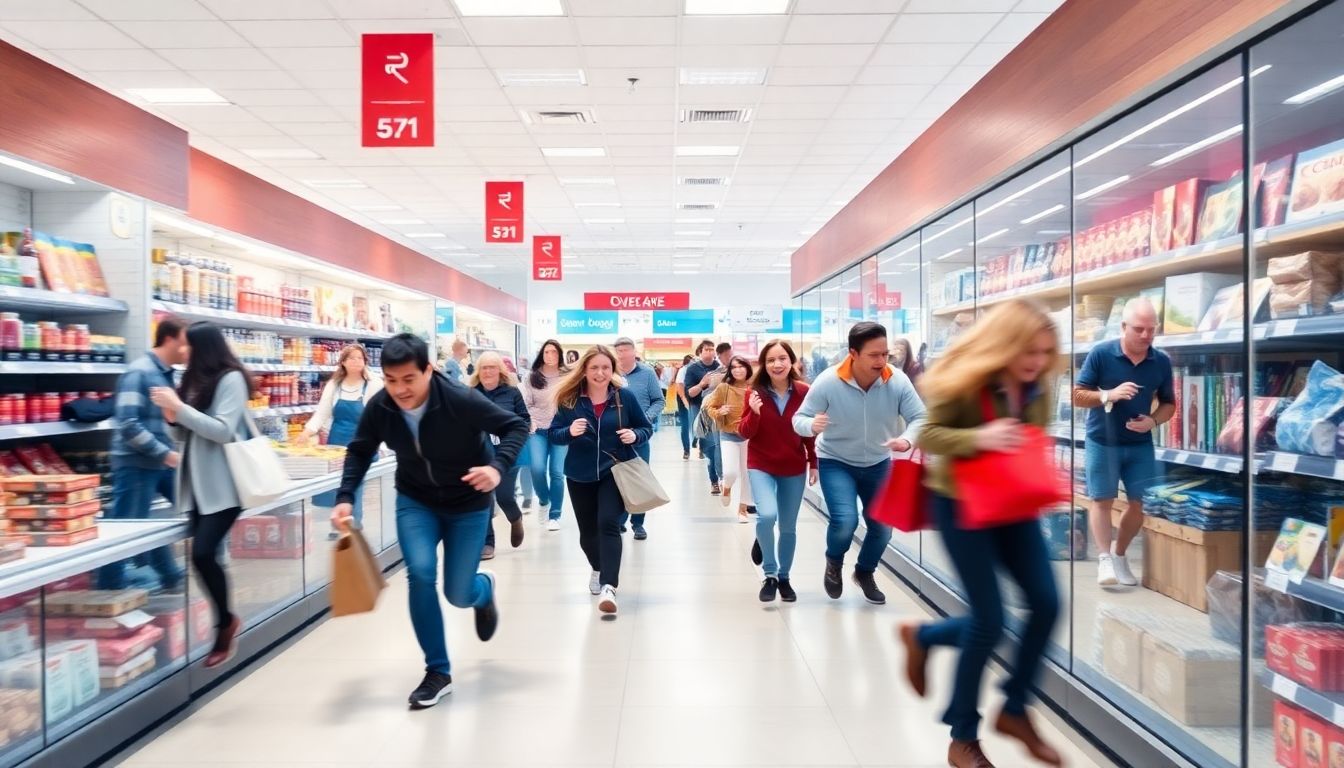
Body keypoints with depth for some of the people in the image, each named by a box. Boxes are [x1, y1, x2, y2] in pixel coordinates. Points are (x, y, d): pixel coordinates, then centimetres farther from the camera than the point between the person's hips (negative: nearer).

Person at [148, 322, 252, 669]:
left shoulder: (231, 379, -8)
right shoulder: (197, 380, 14)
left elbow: (223, 431, -16)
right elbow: (189, 432, 18)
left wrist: (180, 407, -16)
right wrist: (172, 416, -2)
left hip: (223, 486, -8)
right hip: (198, 484, 8)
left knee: (203, 553, -13)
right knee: (204, 555, 6)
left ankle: (225, 621, 7)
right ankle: (224, 624, 17)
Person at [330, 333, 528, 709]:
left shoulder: (462, 400, -30)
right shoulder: (379, 407, -18)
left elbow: (517, 426, -20)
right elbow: (359, 451, 0)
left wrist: (498, 467, -36)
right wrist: (345, 498, -13)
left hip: (468, 503, -2)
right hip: (414, 501, 3)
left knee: (459, 594, -1)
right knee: (420, 574, -18)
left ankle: (485, 588, 41)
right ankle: (438, 671, 2)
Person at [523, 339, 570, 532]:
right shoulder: (532, 377, 5)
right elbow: (526, 404, 7)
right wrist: (529, 423, -8)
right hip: (538, 430, 1)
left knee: (556, 472, -4)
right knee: (537, 469, -11)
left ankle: (554, 515, 11)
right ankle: (543, 501, 20)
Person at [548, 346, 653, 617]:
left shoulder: (625, 396, -6)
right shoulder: (569, 399, -6)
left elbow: (647, 427, 3)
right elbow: (554, 433, -2)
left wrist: (635, 435, -19)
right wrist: (570, 432, -23)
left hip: (615, 471, -2)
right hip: (580, 475, 2)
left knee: (609, 524, -19)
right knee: (588, 530, 14)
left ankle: (609, 586, -21)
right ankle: (598, 569, 43)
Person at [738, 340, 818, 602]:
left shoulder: (804, 392, -8)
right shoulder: (755, 392, -10)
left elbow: (809, 432, 2)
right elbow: (745, 433, -9)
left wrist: (814, 463, 3)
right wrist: (754, 412, -27)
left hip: (794, 469, 2)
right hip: (761, 466, -1)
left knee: (788, 527, 11)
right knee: (767, 515, -22)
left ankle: (784, 577, 34)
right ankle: (769, 574, 2)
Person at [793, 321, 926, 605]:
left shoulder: (897, 381, -20)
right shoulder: (828, 382, -25)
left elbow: (920, 418, -17)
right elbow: (799, 419, -19)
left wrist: (906, 440, -40)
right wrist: (812, 426, -44)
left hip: (878, 463, 3)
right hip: (836, 462, -3)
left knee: (883, 527, 6)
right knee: (845, 521, -21)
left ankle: (865, 572, 38)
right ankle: (834, 562, 15)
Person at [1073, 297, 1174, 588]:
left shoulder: (1161, 361, -3)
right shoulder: (1100, 354, -13)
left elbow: (1169, 403, 8)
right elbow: (1077, 396, -10)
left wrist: (1153, 421, -13)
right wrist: (1109, 395, -27)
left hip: (1140, 444, 4)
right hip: (1102, 441, -3)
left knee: (1141, 503, 7)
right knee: (1102, 500, -2)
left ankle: (1120, 555, 26)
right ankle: (1104, 560, 2)